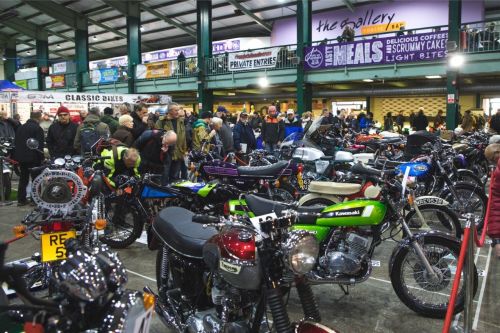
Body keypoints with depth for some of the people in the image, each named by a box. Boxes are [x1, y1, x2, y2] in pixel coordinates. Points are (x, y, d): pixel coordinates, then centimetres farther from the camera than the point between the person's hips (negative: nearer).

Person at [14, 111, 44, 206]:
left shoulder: (21, 127, 11)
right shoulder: (38, 129, -13)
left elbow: (16, 142, 14)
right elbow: (40, 145, -17)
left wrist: (17, 156, 18)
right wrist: (41, 157, -10)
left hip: (21, 157, 7)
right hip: (33, 158, -7)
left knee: (23, 179, 14)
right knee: (36, 179, 2)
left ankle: (21, 199, 16)